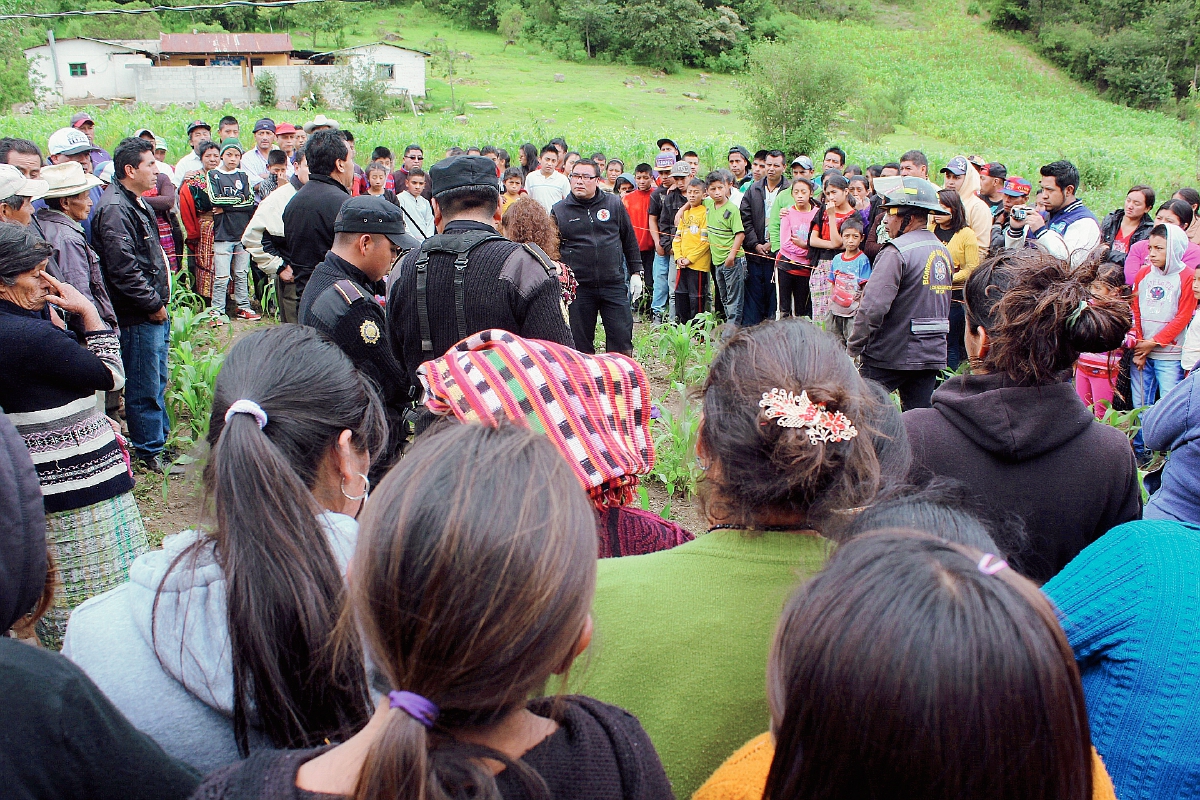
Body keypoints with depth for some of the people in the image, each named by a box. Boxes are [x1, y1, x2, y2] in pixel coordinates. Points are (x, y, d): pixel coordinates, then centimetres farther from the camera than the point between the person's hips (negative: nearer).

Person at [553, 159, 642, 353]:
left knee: (622, 341, 1)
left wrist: (636, 272, 9)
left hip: (614, 285, 0)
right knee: (580, 344, 7)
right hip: (578, 287, 0)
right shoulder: (559, 210, 4)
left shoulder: (614, 204, 6)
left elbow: (630, 241, 13)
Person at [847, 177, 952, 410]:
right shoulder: (943, 252, 10)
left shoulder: (897, 252, -17)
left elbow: (873, 307, -23)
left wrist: (854, 347, -14)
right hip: (933, 354, 8)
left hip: (891, 356, -7)